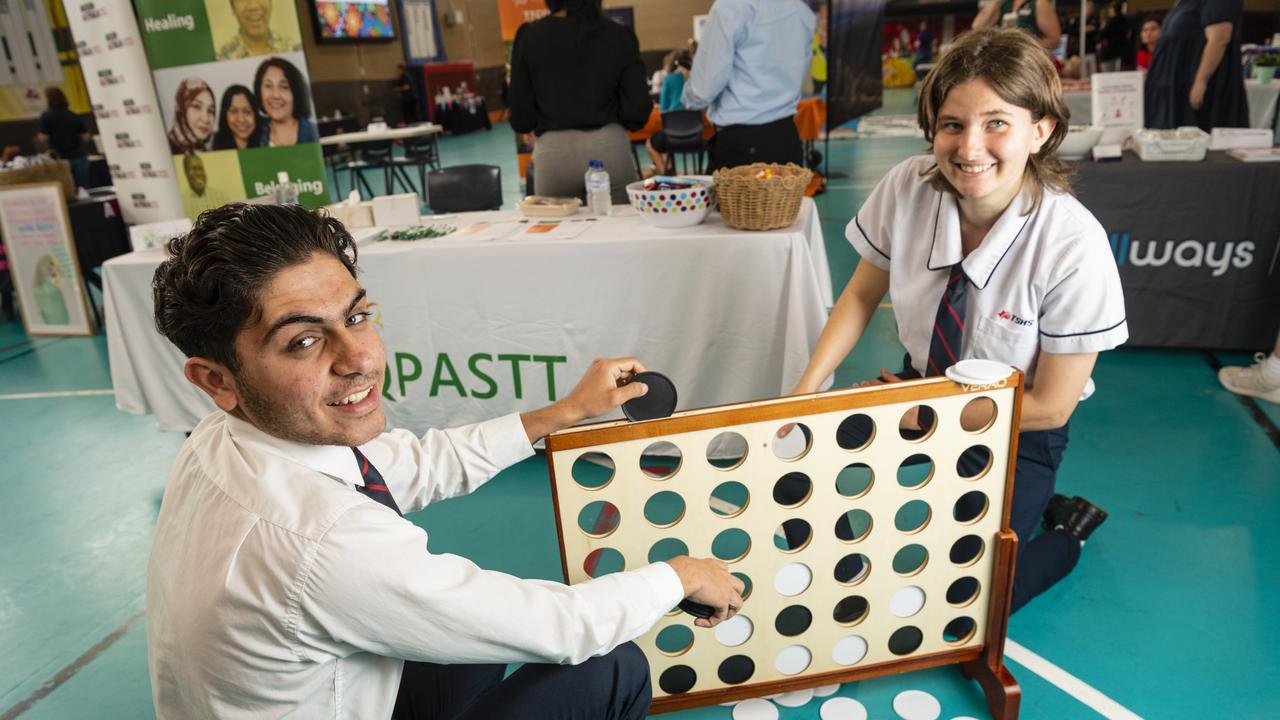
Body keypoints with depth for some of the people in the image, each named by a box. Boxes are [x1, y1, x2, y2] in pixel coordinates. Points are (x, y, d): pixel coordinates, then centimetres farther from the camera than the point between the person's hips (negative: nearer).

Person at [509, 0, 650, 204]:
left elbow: (521, 119, 0)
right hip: (609, 148, 0)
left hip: (554, 153, 0)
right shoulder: (619, 35, 3)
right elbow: (638, 109, 0)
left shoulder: (529, 36, 1)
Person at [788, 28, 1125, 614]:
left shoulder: (1075, 246, -27)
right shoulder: (907, 187, -18)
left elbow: (1049, 406, -17)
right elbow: (862, 294, -1)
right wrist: (807, 390, -12)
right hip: (916, 393, 4)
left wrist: (912, 412, -17)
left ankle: (1068, 534, 16)